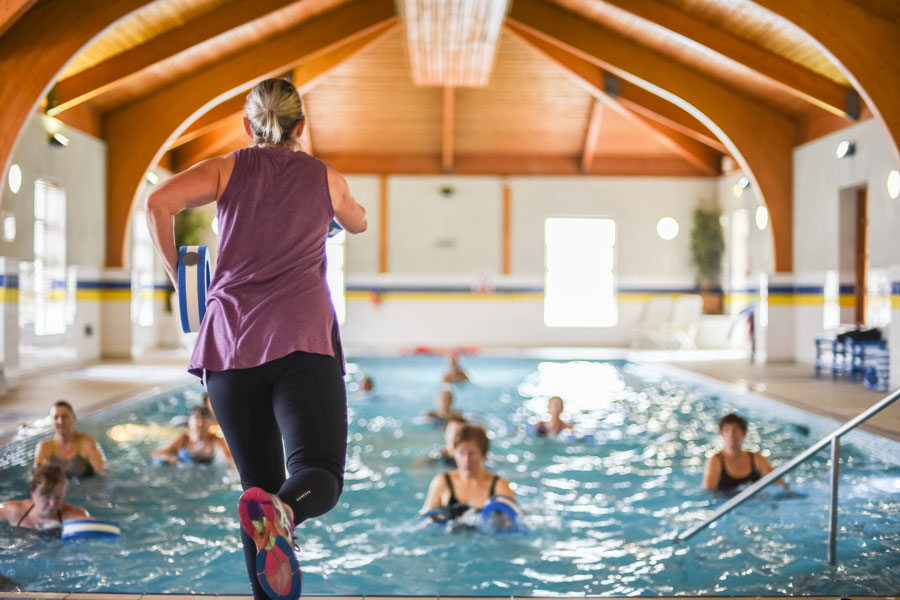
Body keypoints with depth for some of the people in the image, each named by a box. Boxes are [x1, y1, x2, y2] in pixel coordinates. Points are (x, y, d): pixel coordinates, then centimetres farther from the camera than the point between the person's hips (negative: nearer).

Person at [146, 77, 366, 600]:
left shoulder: (229, 170, 13)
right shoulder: (326, 178, 16)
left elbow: (160, 201, -5)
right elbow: (359, 223, 37)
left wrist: (177, 273, 8)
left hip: (230, 341, 2)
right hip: (303, 340, -2)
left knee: (259, 479, 9)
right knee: (319, 474, -10)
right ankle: (281, 512, -43)